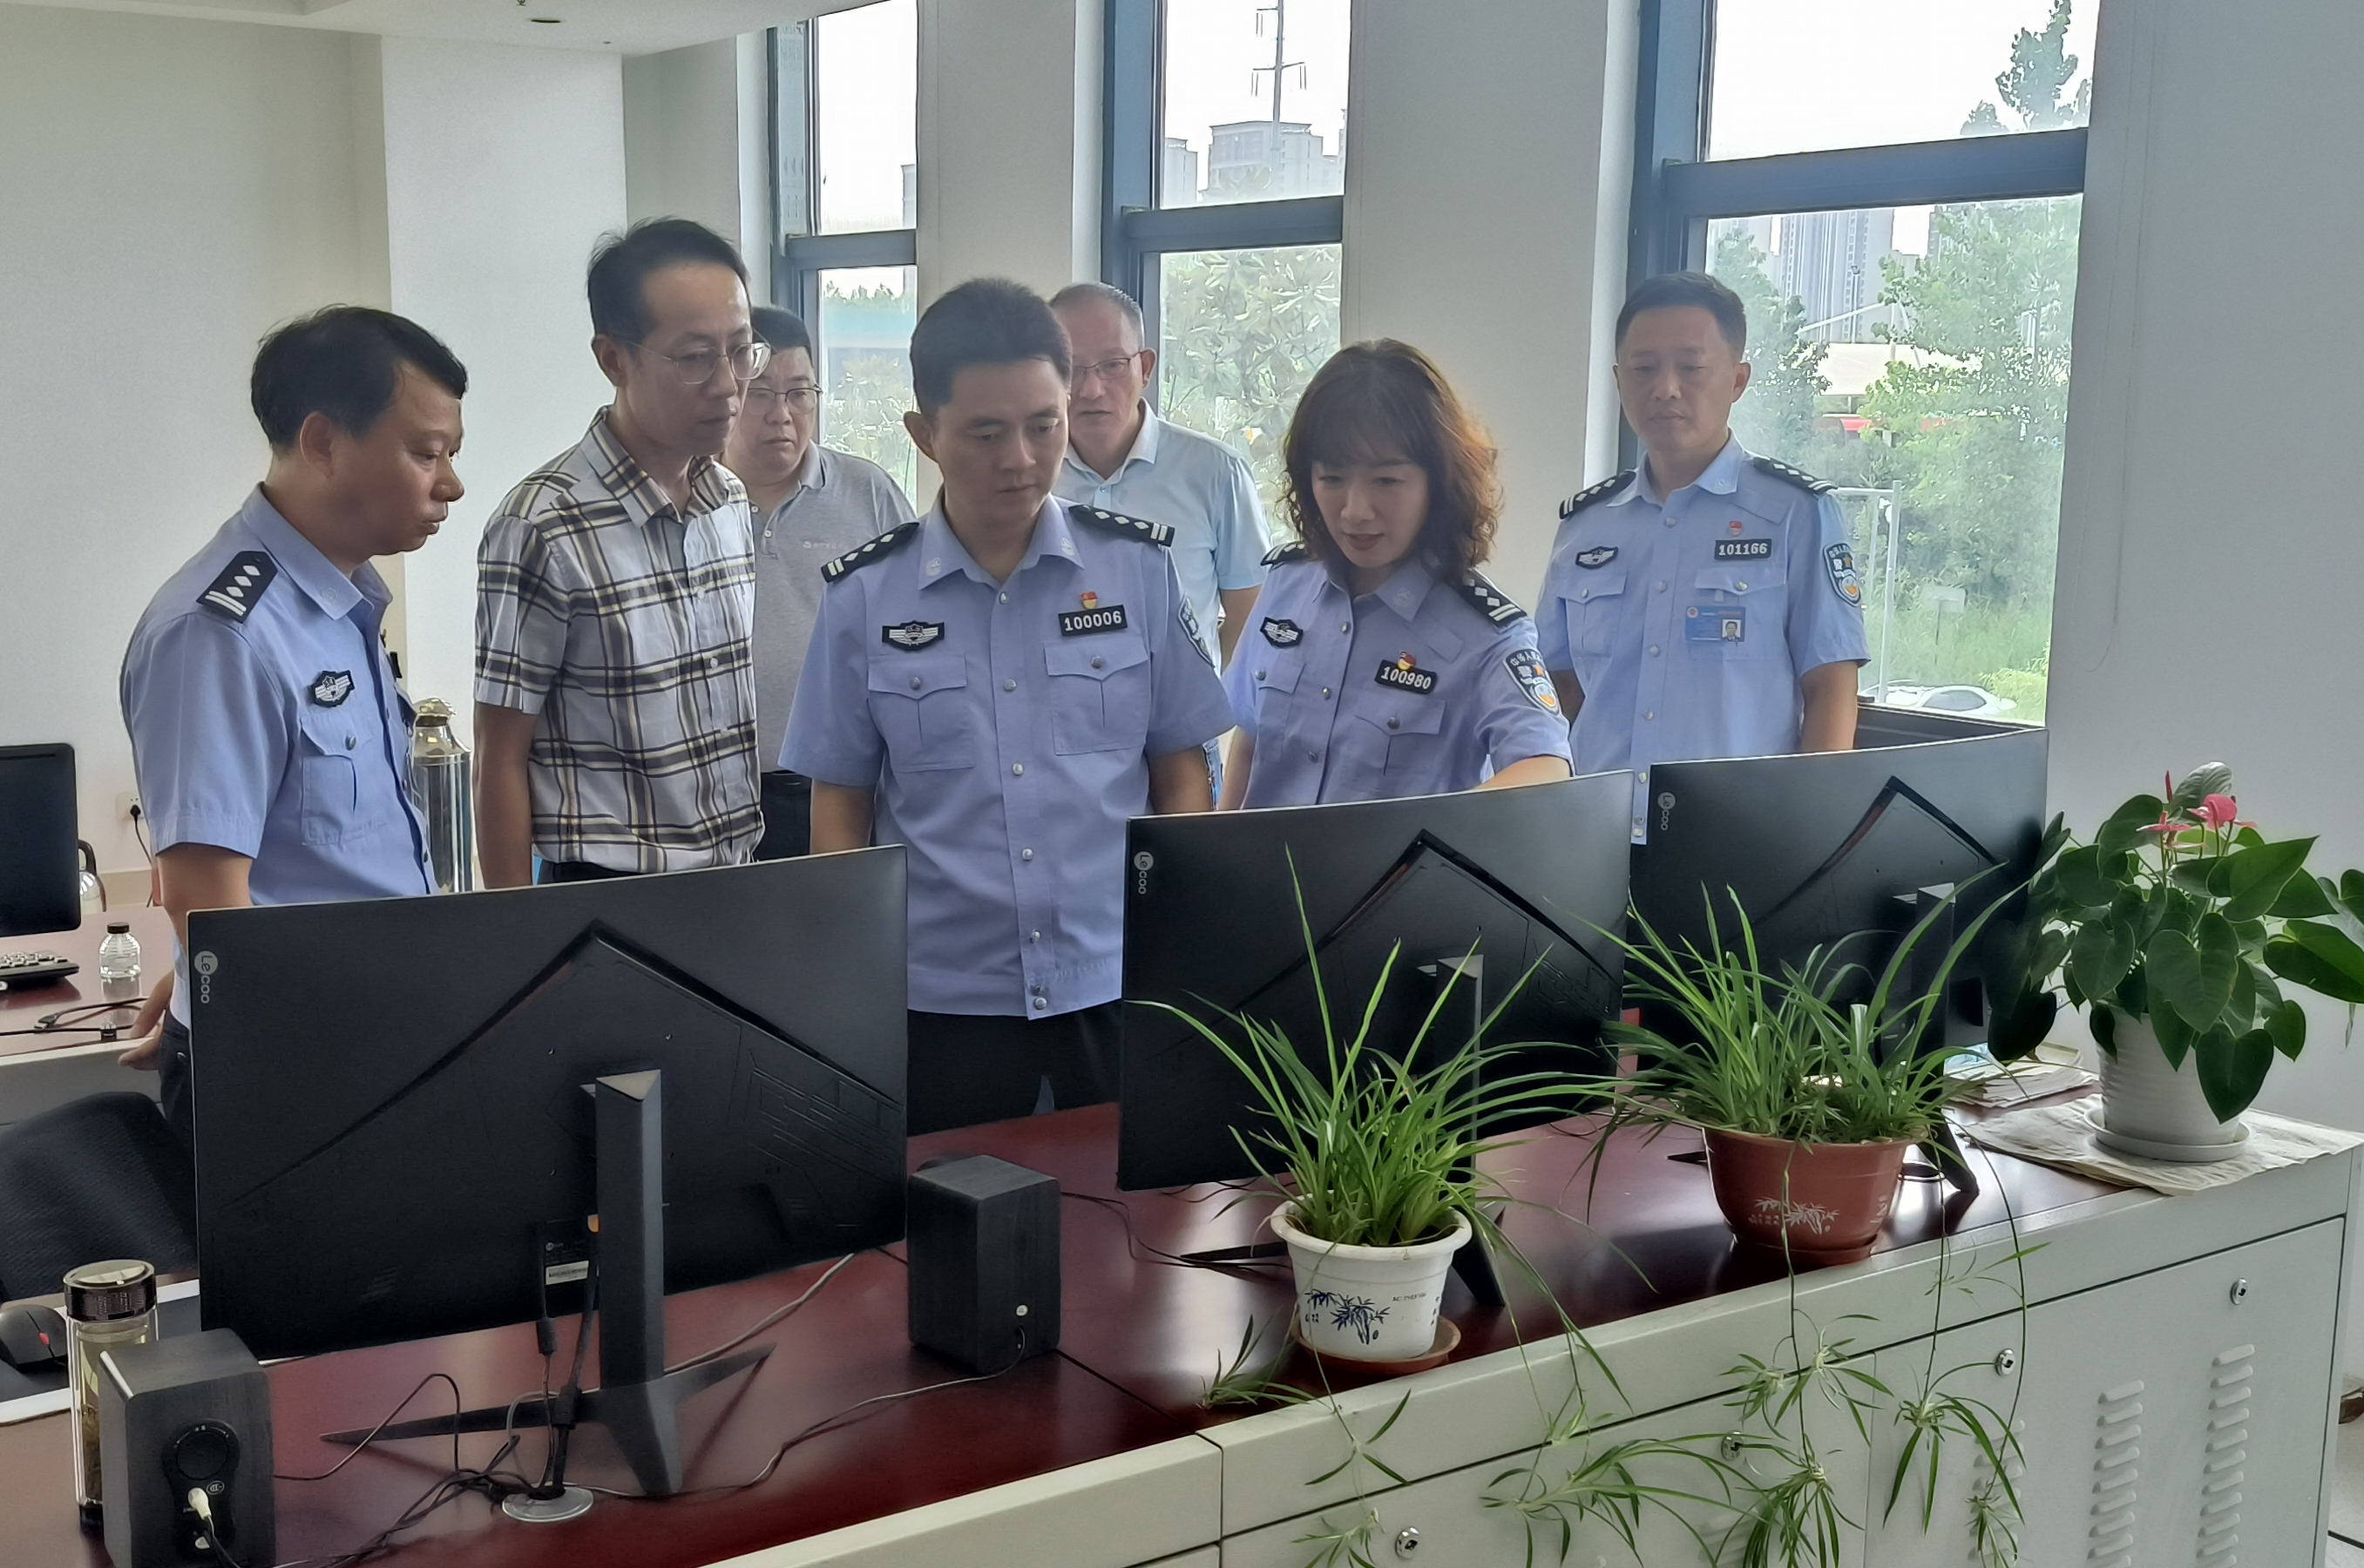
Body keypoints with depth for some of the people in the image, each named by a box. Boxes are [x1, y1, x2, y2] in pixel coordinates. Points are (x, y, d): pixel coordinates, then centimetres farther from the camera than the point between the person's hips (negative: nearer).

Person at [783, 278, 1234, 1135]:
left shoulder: (1139, 566, 1)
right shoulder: (863, 595, 0)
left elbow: (1181, 773, 6)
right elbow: (840, 807, 5)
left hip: (1119, 989, 1)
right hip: (942, 999, 0)